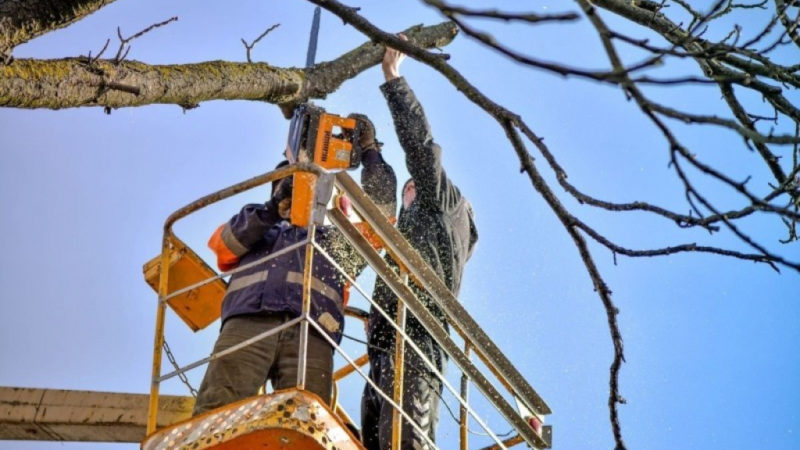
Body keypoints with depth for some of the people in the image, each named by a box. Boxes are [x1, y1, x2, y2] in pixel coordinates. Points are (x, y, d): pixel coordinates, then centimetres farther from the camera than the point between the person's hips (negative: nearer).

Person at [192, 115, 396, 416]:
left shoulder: (336, 241, 40)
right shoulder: (253, 233, 38)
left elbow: (379, 208, 31)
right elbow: (223, 244, 15)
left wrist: (369, 150, 26)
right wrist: (272, 210, 1)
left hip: (311, 335, 0)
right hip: (247, 324, 0)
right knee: (215, 411, -24)